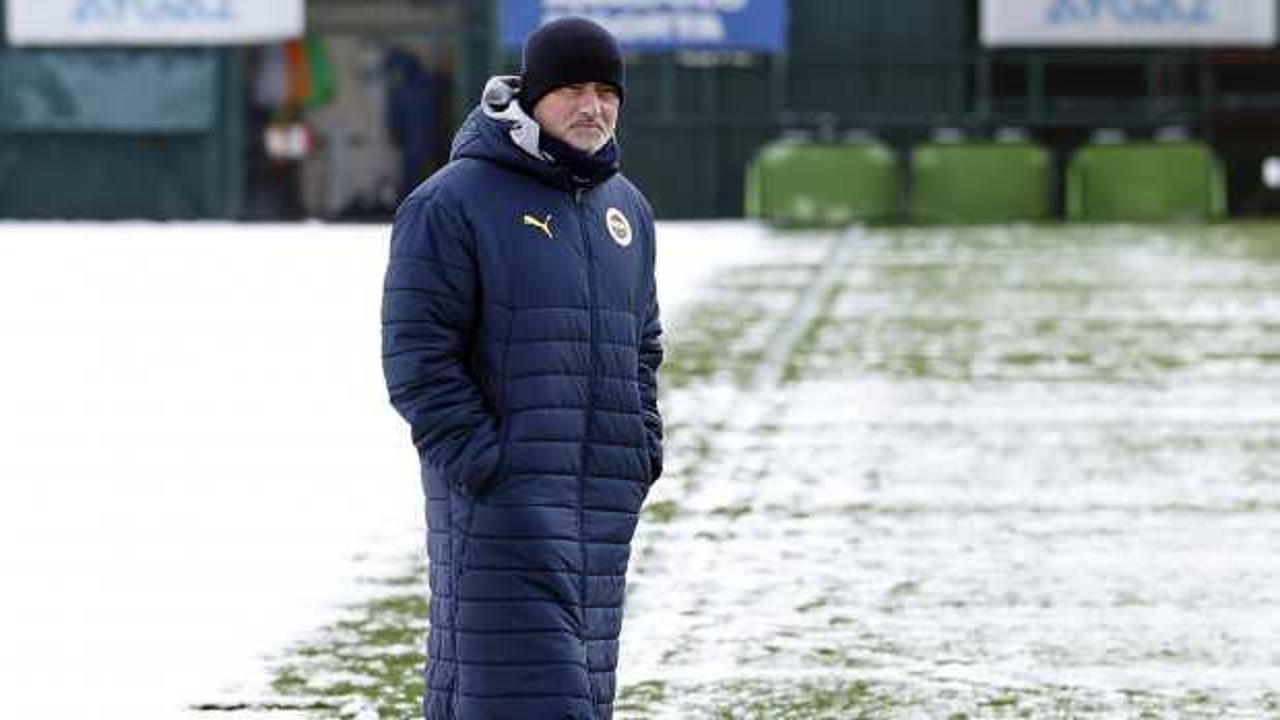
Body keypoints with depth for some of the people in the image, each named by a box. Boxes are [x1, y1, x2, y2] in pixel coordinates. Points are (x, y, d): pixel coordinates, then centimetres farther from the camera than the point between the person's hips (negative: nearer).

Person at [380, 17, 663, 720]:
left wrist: (641, 447, 13)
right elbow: (417, 352, -11)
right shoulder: (454, 201, -6)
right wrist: (478, 458, -16)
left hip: (605, 500, 7)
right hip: (501, 499, -7)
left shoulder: (625, 209, 17)